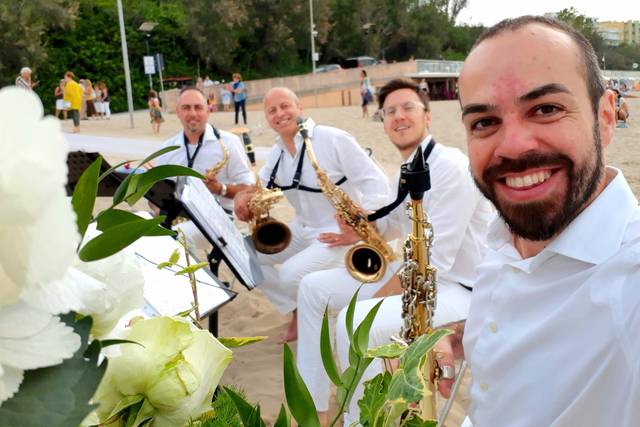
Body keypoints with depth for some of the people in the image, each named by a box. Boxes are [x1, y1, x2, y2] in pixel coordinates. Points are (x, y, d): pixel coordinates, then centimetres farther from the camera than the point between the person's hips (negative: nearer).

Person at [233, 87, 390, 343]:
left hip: (340, 232, -8)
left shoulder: (334, 139, -17)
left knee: (290, 275, -29)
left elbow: (377, 183, -18)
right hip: (303, 228, 8)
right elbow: (259, 187, 12)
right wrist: (243, 197, -13)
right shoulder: (277, 152, 5)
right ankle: (299, 309, 7)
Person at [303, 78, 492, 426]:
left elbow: (435, 262, -25)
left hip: (458, 287, -10)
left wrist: (374, 301, -20)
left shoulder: (450, 166, -21)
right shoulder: (406, 171, 8)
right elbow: (395, 225, 23)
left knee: (354, 324, -32)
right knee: (313, 287, 5)